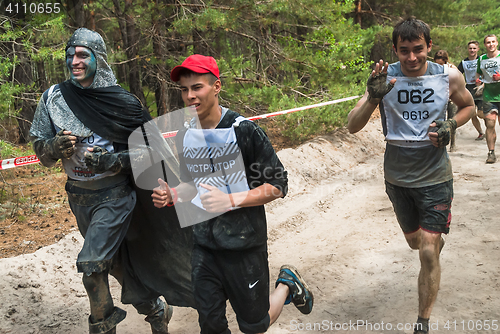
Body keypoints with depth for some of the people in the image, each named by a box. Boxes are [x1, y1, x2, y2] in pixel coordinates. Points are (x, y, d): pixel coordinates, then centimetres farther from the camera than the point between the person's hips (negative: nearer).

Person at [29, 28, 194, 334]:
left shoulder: (124, 103, -11)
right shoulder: (54, 97, -2)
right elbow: (41, 149, 2)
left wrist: (113, 161, -22)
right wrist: (56, 147, -21)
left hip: (115, 194, -5)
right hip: (78, 196, 5)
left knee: (91, 263, -14)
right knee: (115, 260, 15)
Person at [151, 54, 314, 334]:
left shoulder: (244, 131, -13)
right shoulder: (184, 138, 3)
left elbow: (277, 185, -12)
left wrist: (232, 200, -24)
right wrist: (172, 195, -4)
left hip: (244, 243, -4)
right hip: (203, 246, 5)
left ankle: (287, 284, 36)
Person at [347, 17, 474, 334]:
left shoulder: (449, 77, -10)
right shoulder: (385, 77, -12)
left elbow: (468, 106, 10)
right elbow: (352, 126, -16)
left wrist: (450, 125, -11)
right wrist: (373, 97, -34)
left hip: (435, 177, -2)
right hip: (397, 177, 2)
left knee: (428, 253, -6)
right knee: (415, 241, 22)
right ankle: (438, 238, 60)